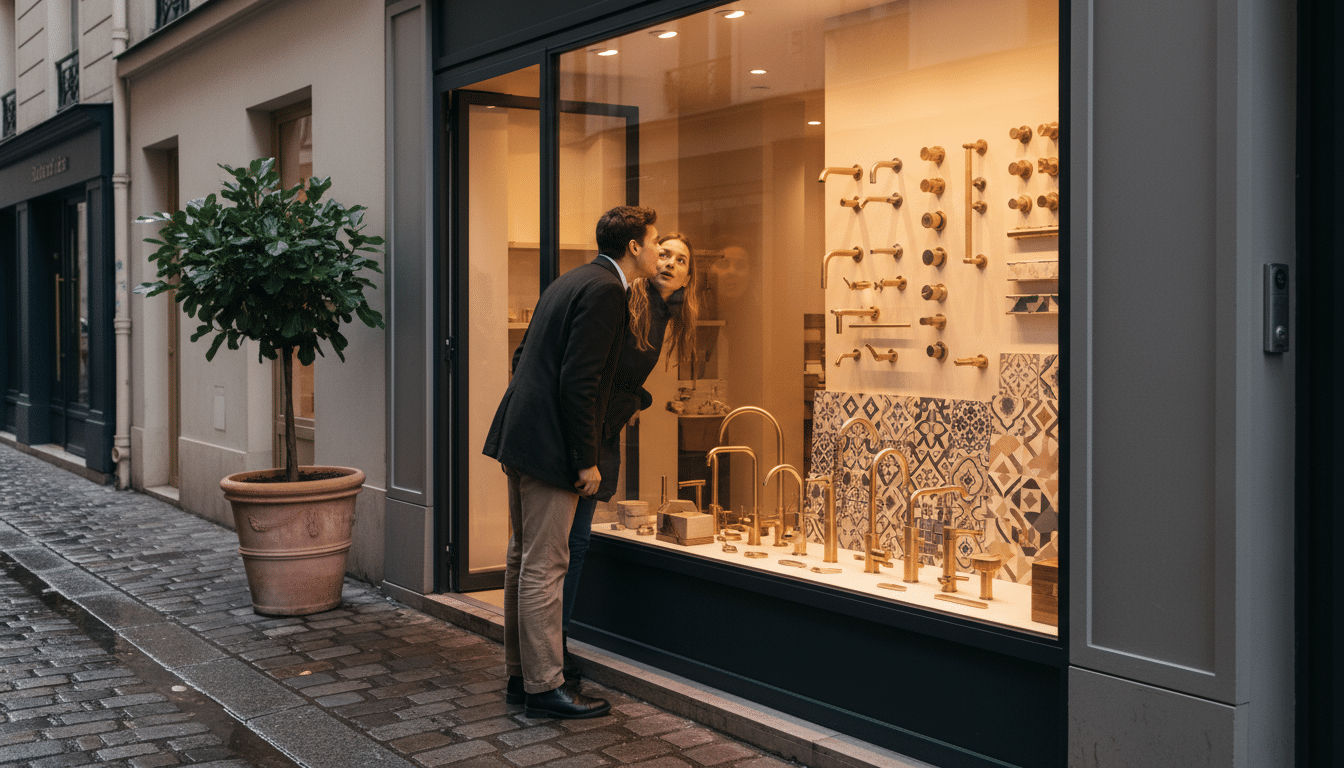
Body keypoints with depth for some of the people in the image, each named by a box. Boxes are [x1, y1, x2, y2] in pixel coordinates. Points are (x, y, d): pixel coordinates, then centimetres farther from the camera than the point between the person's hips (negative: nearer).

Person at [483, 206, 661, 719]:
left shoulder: (572, 281, 15)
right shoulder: (604, 291, -14)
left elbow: (524, 357, 20)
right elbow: (578, 382, -21)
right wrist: (587, 461, -16)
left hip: (520, 437, 11)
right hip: (549, 446, -10)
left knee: (523, 560, 16)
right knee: (543, 567, -3)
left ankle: (520, 675, 26)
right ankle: (544, 687, 5)